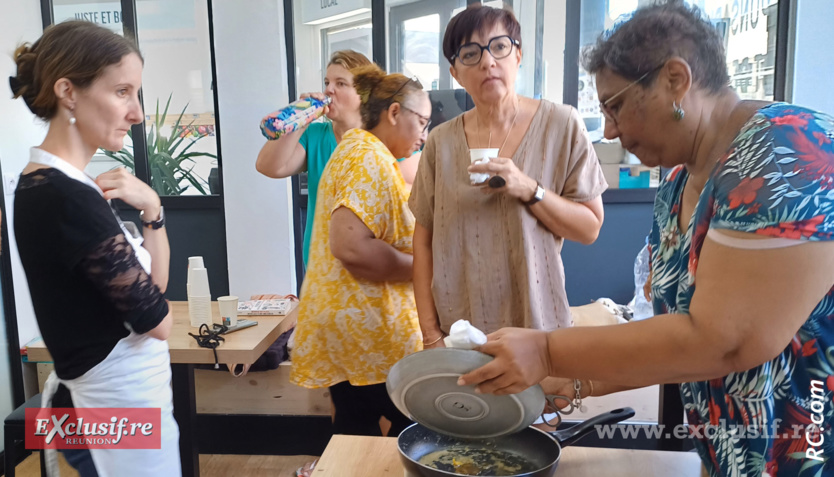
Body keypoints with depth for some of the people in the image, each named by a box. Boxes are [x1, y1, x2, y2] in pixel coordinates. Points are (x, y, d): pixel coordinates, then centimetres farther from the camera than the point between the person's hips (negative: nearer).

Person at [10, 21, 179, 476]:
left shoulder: (46, 184, 4)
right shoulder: (68, 199, -26)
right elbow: (157, 320, -18)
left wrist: (151, 208, -9)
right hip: (121, 405, -9)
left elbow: (152, 285, 6)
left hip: (109, 395, 9)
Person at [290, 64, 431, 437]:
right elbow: (351, 247, -27)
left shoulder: (357, 149, 16)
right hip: (369, 332, -10)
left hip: (352, 324, 10)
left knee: (356, 428, 16)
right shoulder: (369, 157, -16)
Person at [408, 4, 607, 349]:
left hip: (537, 321, -1)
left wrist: (528, 190, -20)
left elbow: (590, 228, -4)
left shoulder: (562, 125, -4)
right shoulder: (441, 142, 0)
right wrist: (431, 334, -2)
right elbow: (424, 241, 3)